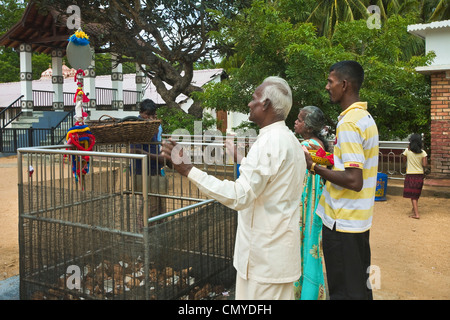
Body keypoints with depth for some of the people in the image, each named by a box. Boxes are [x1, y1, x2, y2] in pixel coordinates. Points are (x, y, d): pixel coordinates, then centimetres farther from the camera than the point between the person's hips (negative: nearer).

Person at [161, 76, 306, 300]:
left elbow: (239, 196, -28)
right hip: (280, 247, 10)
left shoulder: (269, 142, -21)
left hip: (265, 254, -10)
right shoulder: (290, 140, 11)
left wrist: (188, 170, -27)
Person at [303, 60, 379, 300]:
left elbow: (353, 180, -26)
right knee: (360, 286, 21)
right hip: (359, 219, 10)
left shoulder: (349, 123, -20)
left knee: (344, 291, 4)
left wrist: (315, 167, -16)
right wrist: (331, 158, 11)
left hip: (342, 223, -10)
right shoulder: (365, 117, 11)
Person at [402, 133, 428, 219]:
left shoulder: (407, 151, -8)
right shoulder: (422, 152, -5)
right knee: (416, 194, 20)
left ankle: (416, 214, -7)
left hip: (410, 175, -3)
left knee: (413, 195, 0)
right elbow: (425, 165, -7)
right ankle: (414, 209, 36)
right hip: (420, 174, 3)